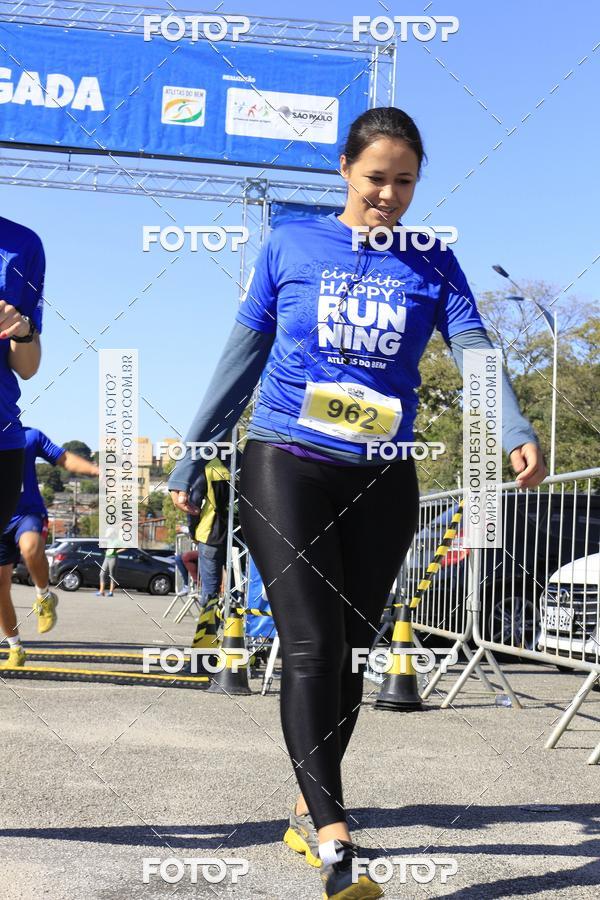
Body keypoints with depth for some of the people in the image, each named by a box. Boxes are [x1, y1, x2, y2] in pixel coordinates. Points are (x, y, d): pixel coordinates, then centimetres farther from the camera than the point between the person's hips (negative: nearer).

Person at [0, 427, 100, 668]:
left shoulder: (30, 436, 5)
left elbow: (65, 459, 3)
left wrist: (95, 469, -11)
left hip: (28, 513, -3)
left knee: (31, 548, -37)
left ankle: (45, 598, -9)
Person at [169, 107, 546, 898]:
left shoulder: (433, 263, 6)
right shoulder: (291, 245, 2)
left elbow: (474, 348, -7)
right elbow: (241, 358, 7)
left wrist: (517, 433, -26)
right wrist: (191, 459, 8)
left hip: (384, 479, 3)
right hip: (286, 468, -2)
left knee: (351, 650, 10)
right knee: (312, 645, -13)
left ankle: (309, 811, 27)